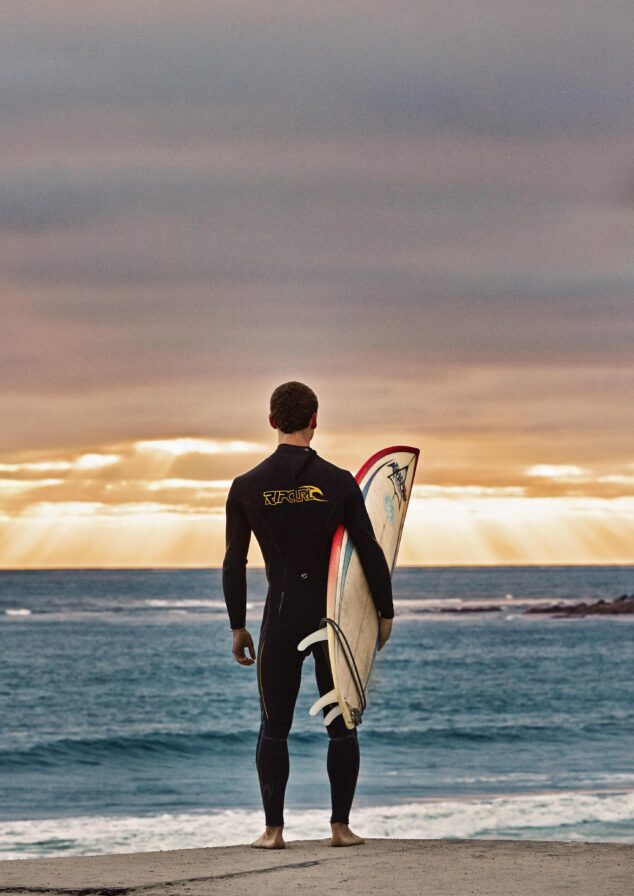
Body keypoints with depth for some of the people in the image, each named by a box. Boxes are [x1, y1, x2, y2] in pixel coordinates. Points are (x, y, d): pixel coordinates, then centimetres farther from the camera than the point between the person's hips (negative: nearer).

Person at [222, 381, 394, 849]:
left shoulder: (247, 487, -1)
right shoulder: (339, 482, -4)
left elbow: (234, 564, 0)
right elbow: (371, 552, -4)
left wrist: (238, 627, 9)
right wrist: (385, 613, 6)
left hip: (281, 617, 0)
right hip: (335, 616, 0)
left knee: (274, 728, 7)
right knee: (342, 726, 8)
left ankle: (274, 829, 2)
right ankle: (341, 826, 4)